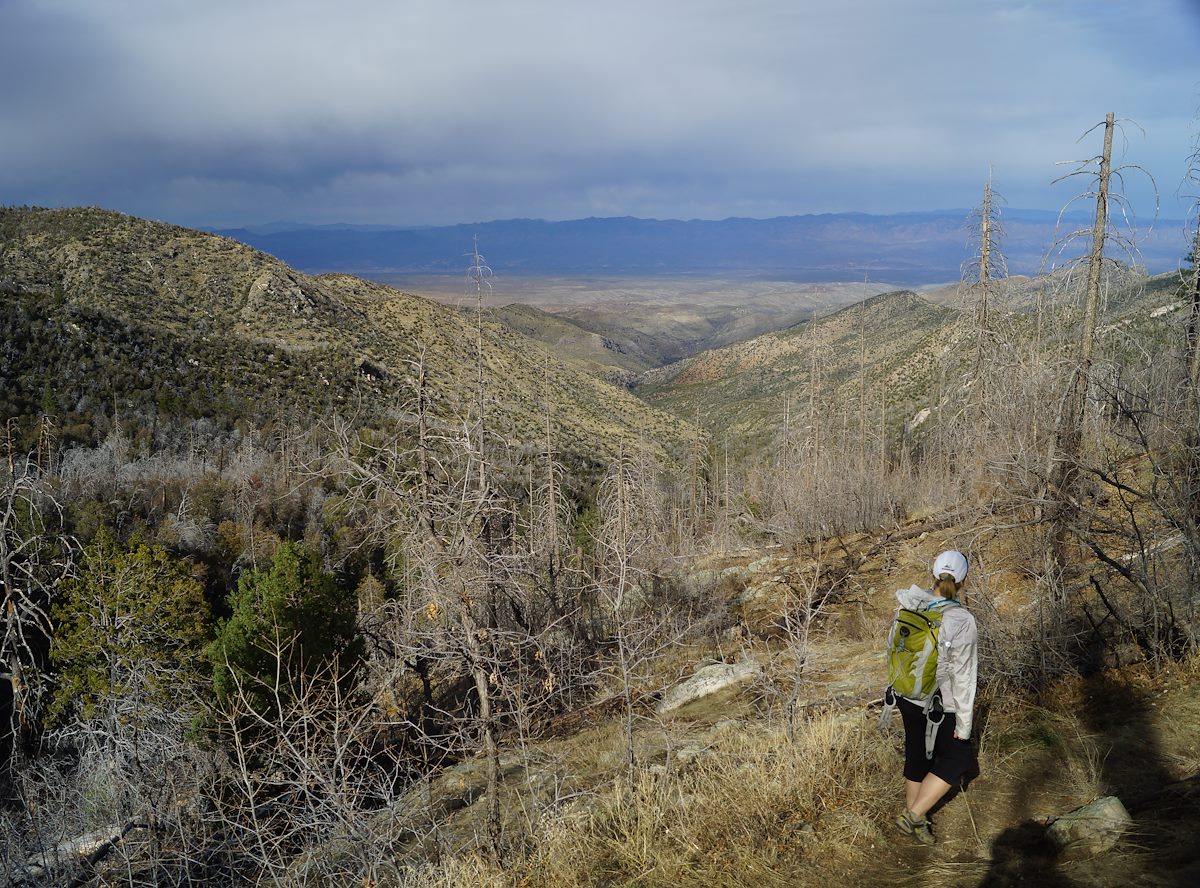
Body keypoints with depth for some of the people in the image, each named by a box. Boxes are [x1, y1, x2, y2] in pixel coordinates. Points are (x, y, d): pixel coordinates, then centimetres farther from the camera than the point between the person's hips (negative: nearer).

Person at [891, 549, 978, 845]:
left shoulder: (908, 605, -11)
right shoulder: (962, 621, -26)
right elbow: (963, 676, -20)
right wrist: (964, 723, -10)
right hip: (939, 705, -5)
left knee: (916, 754, 22)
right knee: (958, 756, 18)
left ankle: (915, 820, 37)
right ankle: (913, 815, 13)